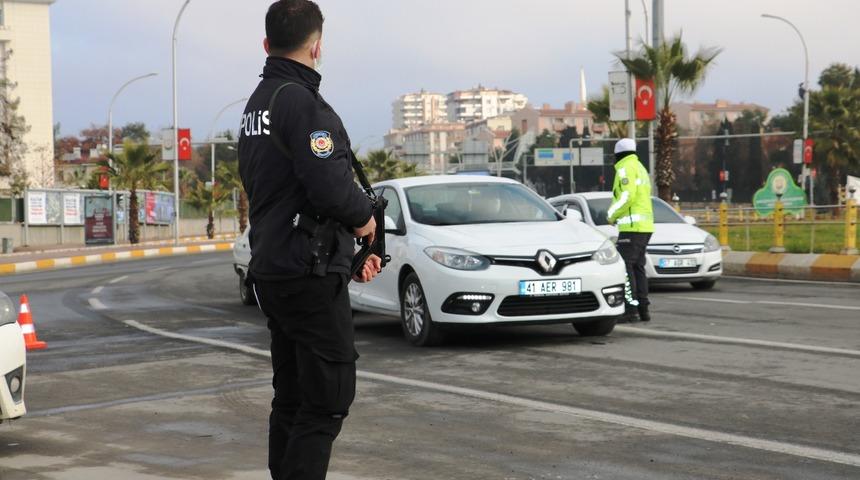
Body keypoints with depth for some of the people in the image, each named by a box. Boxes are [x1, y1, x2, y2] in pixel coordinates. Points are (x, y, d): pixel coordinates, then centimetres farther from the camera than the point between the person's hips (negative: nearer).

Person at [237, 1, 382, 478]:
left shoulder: (256, 105, 16)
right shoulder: (302, 103, -15)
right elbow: (330, 187, -26)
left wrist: (346, 255, 19)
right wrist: (364, 217, -4)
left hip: (270, 272, 10)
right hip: (311, 276, -10)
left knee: (291, 398, 14)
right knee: (328, 400, -6)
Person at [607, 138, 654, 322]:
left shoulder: (626, 169, -7)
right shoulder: (641, 168, 22)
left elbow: (627, 196, -19)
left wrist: (612, 215, -7)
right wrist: (617, 214, 14)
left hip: (632, 226, -9)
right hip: (645, 226, 9)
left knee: (624, 266, -9)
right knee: (638, 267, 12)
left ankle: (631, 308, -15)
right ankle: (643, 309, 11)